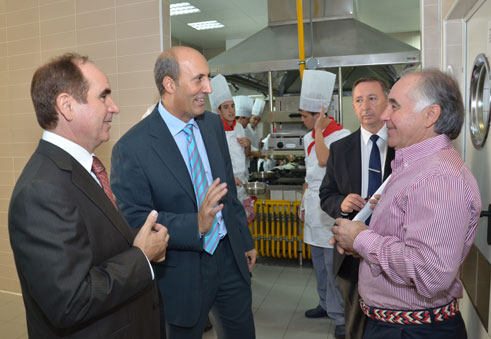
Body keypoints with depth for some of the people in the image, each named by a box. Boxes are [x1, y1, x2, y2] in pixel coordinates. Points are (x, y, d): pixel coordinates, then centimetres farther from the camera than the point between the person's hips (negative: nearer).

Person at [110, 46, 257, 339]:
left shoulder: (214, 124, 0)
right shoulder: (132, 147, -18)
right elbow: (135, 219, -16)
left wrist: (246, 240, 13)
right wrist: (195, 225, -30)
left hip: (230, 257, 6)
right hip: (183, 270, -5)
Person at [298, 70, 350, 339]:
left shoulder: (341, 136, -13)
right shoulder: (309, 137, 11)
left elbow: (324, 161, -29)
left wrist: (319, 130, -19)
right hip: (313, 206, 8)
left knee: (333, 265, -3)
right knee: (318, 262, 18)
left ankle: (341, 316, 12)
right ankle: (326, 304, 35)